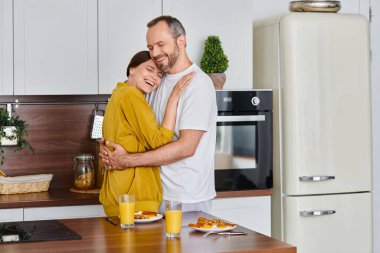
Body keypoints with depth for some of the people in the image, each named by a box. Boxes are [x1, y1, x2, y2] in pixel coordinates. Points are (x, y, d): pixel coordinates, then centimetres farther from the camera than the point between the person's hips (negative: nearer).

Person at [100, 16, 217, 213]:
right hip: (159, 193, 6)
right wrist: (109, 148, -7)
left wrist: (128, 160, -20)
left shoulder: (199, 84, -13)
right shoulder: (157, 82, 11)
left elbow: (186, 147, -21)